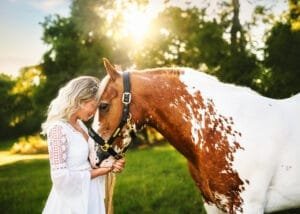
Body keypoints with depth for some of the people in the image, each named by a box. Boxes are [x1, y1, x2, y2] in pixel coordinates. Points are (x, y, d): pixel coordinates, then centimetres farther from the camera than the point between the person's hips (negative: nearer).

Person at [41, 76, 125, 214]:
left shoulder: (80, 125, 6)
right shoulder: (58, 128, -21)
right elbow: (60, 177, -24)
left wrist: (109, 165, -5)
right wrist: (99, 171, -16)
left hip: (88, 198, 9)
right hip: (72, 203, -9)